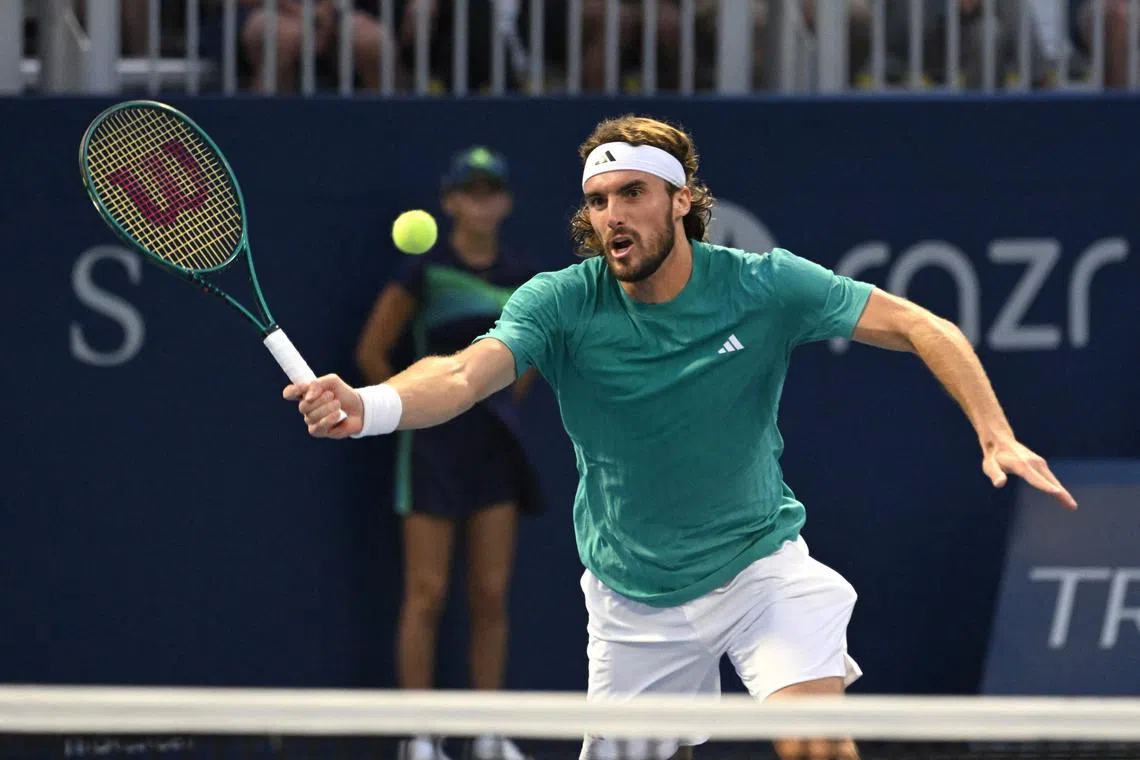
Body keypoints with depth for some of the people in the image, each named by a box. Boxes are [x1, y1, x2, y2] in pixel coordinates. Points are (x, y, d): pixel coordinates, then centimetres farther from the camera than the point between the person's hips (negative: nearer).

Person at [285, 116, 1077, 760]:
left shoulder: (765, 286, -14)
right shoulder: (560, 304, -15)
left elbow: (923, 328, -11)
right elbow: (464, 375, -31)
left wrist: (997, 436, -24)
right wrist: (368, 406, -53)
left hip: (760, 566, -2)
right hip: (635, 603, 2)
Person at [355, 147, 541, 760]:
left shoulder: (519, 278, 5)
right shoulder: (425, 271, -9)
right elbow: (372, 352, -4)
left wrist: (503, 402, 12)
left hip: (496, 445, 4)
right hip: (435, 444, -4)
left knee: (492, 595, 5)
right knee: (427, 594, -3)